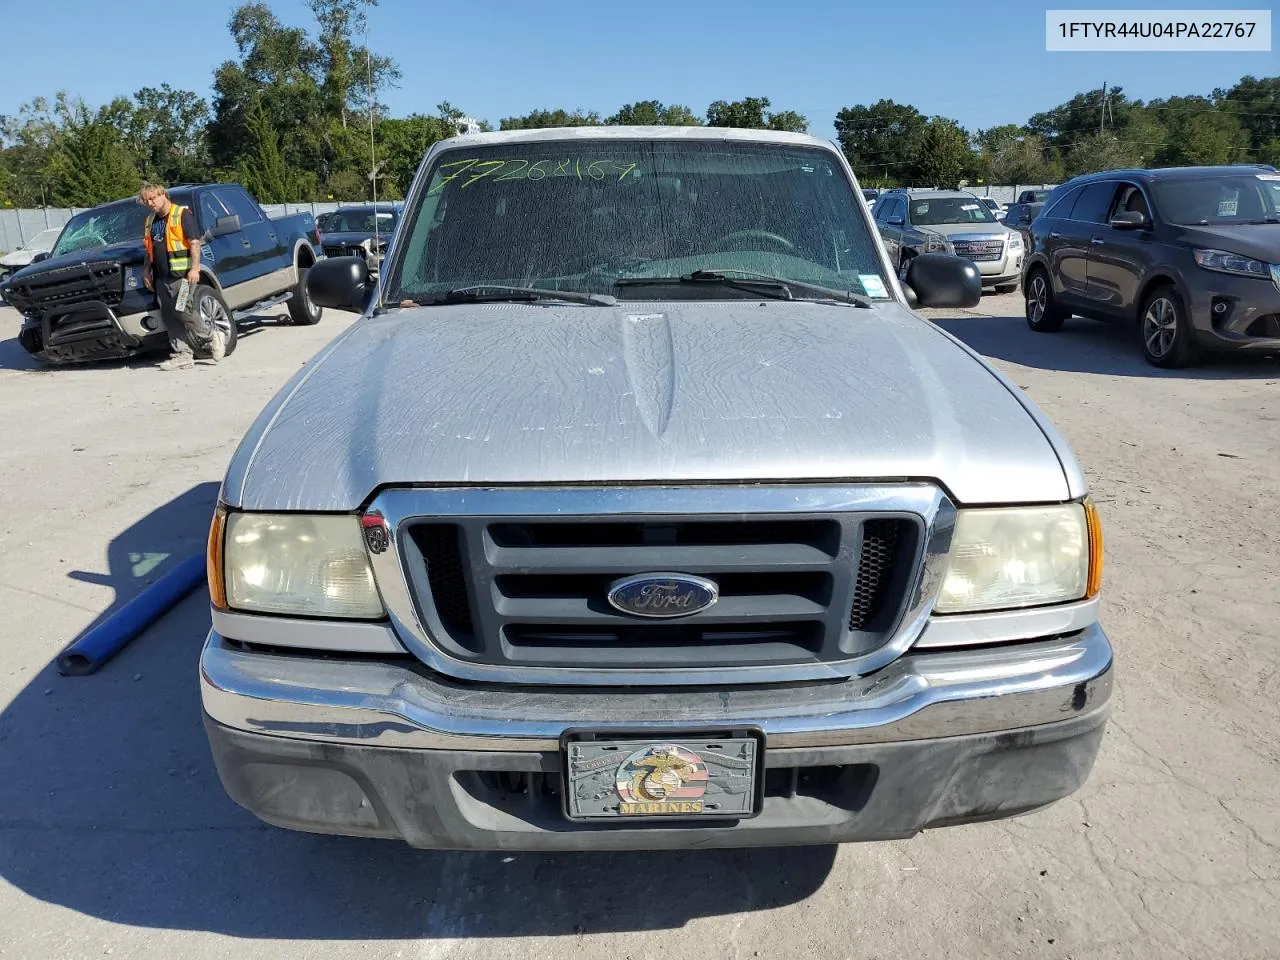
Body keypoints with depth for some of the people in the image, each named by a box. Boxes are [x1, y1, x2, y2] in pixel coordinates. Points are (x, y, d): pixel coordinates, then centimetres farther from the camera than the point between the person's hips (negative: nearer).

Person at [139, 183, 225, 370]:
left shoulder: (183, 214, -4)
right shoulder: (150, 221, 20)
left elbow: (195, 242, -11)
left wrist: (194, 268, -18)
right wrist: (146, 270, 20)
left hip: (182, 275, -8)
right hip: (161, 277, 8)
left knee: (183, 311, -15)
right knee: (169, 317, 3)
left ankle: (213, 337, 5)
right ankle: (182, 355, 5)